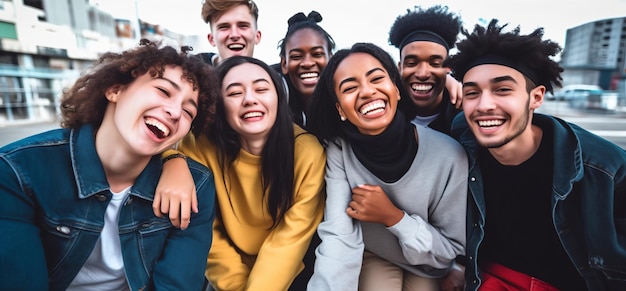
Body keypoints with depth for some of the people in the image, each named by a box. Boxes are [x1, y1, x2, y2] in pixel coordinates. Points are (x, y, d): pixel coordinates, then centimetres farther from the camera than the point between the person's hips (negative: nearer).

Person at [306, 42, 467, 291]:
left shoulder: (449, 156, -25)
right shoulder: (338, 151, -22)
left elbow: (455, 249, -15)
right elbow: (338, 240, -27)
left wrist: (393, 217, -29)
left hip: (430, 267, 1)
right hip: (373, 258, 0)